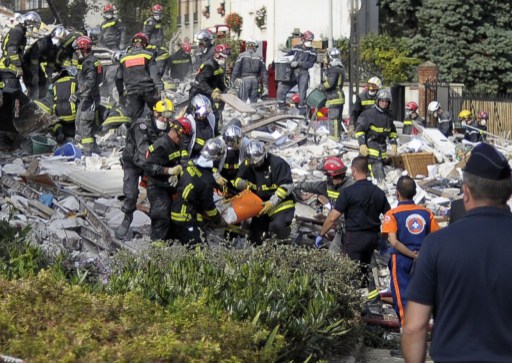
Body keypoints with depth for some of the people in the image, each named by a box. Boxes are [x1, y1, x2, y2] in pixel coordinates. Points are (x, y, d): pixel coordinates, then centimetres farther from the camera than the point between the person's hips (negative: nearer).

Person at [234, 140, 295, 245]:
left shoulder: (278, 163, -20)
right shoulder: (247, 165, -2)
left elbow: (287, 186, -21)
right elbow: (237, 180, 5)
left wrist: (272, 203, -27)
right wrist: (243, 184, -22)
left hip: (281, 203, -6)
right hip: (261, 205, 6)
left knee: (277, 226, -32)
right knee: (255, 239, 1)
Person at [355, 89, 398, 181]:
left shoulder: (389, 115, 13)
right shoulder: (369, 114, -9)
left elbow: (392, 131, 27)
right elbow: (359, 129, -10)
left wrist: (393, 143, 15)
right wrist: (362, 144, -17)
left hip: (382, 146, 7)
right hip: (370, 145, -7)